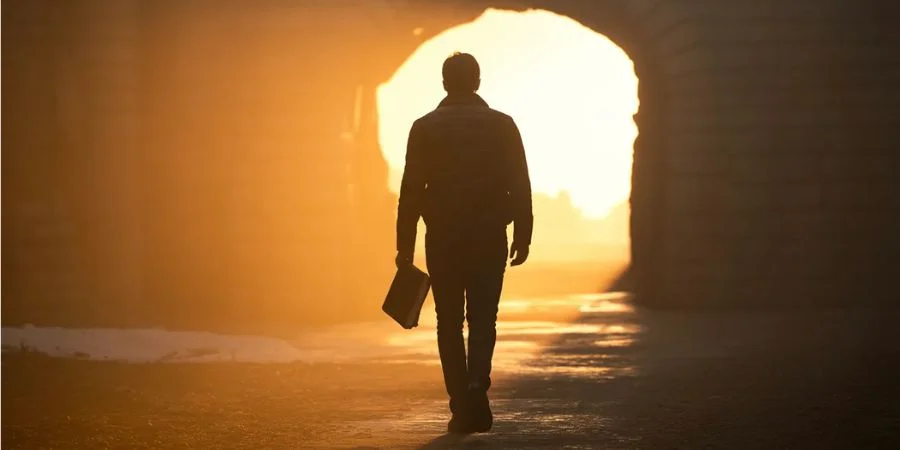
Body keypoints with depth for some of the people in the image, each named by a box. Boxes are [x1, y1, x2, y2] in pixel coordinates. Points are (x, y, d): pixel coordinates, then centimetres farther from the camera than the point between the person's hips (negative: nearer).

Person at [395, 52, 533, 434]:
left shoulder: (425, 128, -1)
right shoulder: (502, 125, 1)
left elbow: (411, 189, -3)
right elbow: (520, 186, -1)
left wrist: (405, 245, 1)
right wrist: (522, 236, 6)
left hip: (443, 238, 0)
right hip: (489, 235, 0)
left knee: (449, 322, 8)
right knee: (483, 317, 7)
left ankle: (461, 409, 5)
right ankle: (477, 382, -19)